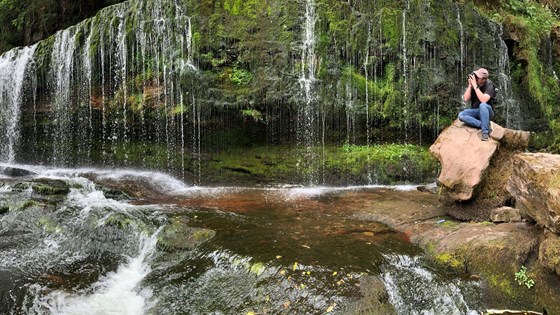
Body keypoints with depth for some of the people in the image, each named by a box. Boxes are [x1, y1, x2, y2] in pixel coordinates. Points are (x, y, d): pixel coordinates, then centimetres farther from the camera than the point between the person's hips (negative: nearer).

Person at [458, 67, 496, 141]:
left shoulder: (489, 85, -16)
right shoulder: (472, 83, -4)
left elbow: (483, 100, -31)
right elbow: (466, 99, -11)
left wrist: (475, 86, -31)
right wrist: (470, 85, -18)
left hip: (486, 111, -4)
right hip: (475, 112, 4)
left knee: (482, 105, -38)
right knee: (461, 115, -25)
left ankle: (485, 132, -34)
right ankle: (485, 125, -24)